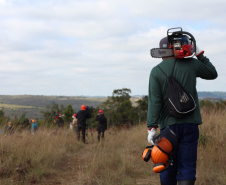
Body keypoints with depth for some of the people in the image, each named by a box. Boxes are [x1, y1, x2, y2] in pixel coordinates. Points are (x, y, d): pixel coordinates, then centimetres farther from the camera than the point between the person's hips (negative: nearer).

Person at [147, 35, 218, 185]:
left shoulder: (156, 71, -2)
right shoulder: (191, 64, 0)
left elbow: (154, 102, -9)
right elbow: (212, 73, 18)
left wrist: (152, 127, -8)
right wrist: (199, 53, 22)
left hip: (168, 124, 0)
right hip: (190, 123, 0)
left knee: (168, 167, 12)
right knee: (187, 166, 0)